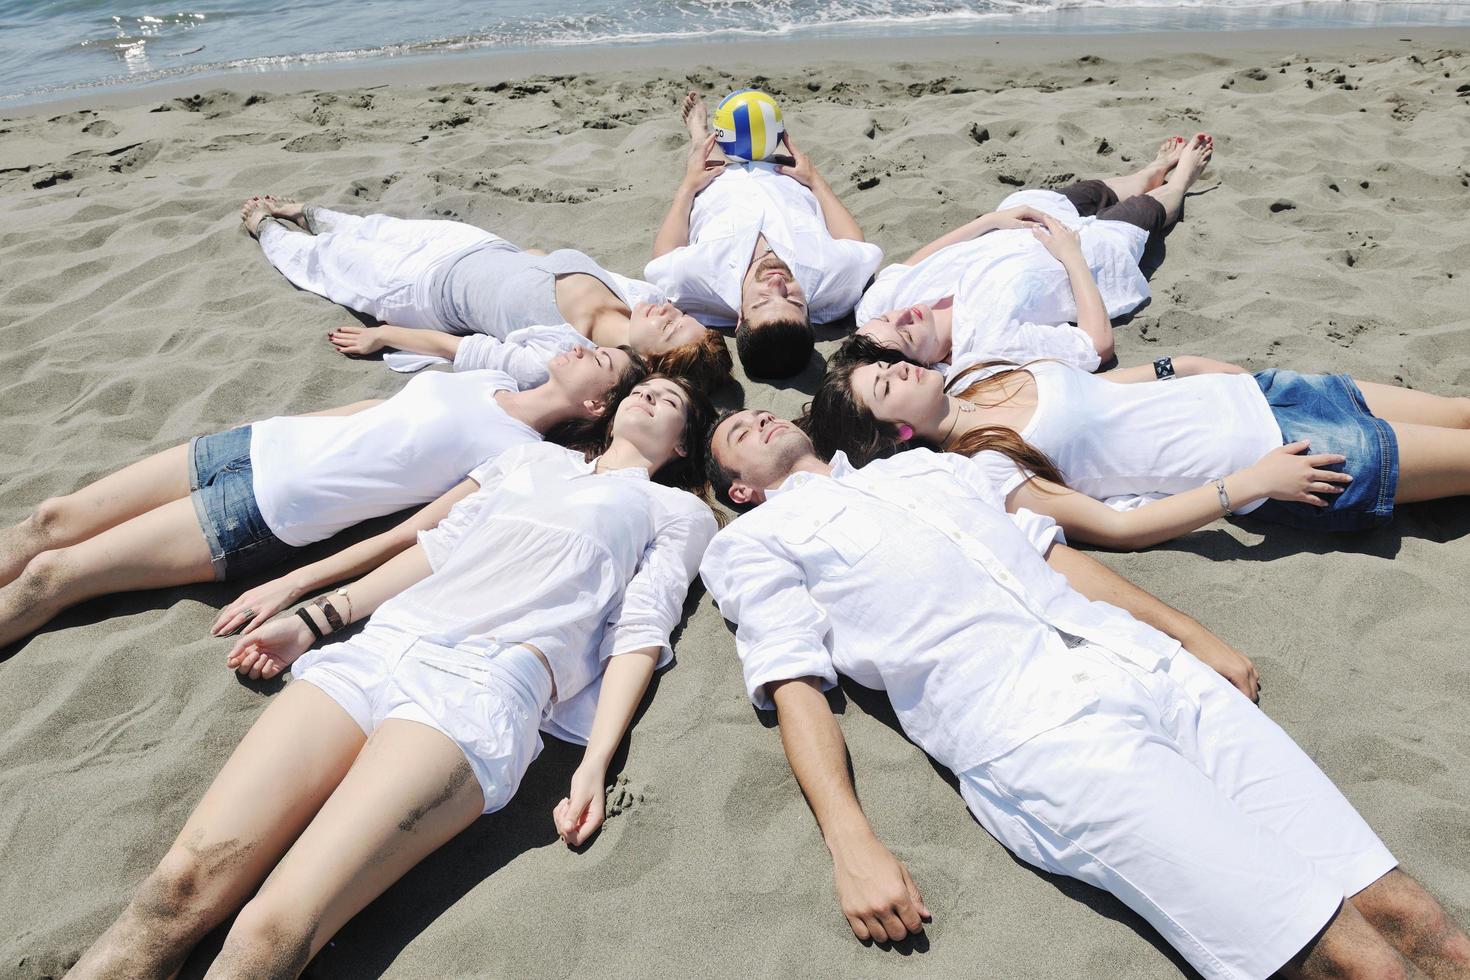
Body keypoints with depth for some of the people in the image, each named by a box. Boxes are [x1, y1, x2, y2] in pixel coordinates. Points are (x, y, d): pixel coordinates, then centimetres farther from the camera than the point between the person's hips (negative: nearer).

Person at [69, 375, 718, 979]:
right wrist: (315, 619, 19)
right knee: (182, 885, -14)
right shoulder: (533, 457, 32)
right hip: (377, 648, 5)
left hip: (486, 683, -4)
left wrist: (596, 763, -7)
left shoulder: (678, 510, 19)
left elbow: (639, 633, 6)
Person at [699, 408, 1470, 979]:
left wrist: (1197, 638, 22)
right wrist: (852, 846, -13)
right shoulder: (755, 541, 13)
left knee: (1398, 909, -4)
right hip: (1033, 732, -6)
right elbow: (796, 686, 1)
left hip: (1154, 666, 6)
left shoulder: (926, 463, 30)